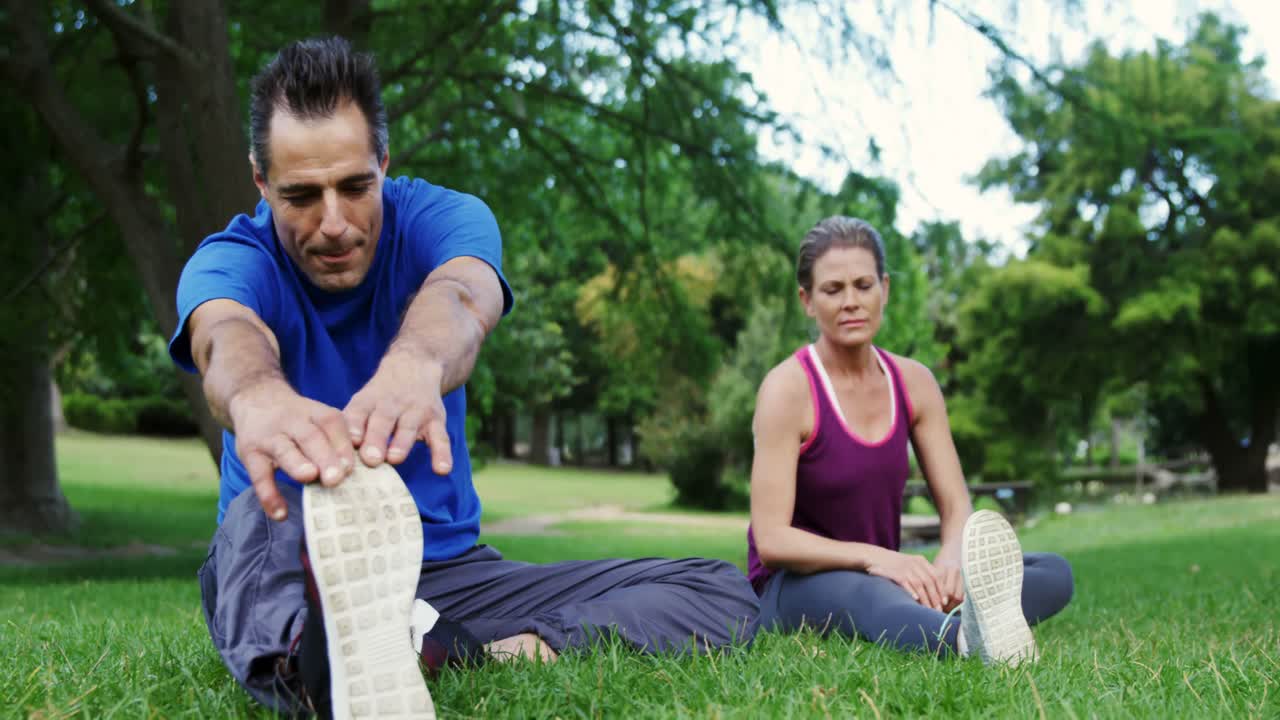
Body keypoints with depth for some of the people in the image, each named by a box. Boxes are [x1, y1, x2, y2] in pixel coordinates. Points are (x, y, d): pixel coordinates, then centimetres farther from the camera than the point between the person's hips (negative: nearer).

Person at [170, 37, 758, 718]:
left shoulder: (440, 220, -4)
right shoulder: (229, 262, -7)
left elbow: (461, 295, -30)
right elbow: (227, 336, -34)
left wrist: (413, 366, -57)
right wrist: (260, 397, -62)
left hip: (448, 566, 3)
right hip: (290, 564, -2)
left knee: (721, 594, -14)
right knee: (263, 520, -39)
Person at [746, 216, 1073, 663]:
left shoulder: (914, 383, 4)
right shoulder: (788, 388, -13)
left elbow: (956, 507, 1)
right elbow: (770, 540, -19)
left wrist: (952, 559, -24)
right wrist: (873, 557, -34)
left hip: (885, 576, 7)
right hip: (795, 589, -6)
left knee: (1054, 574, -12)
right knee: (864, 594, -42)